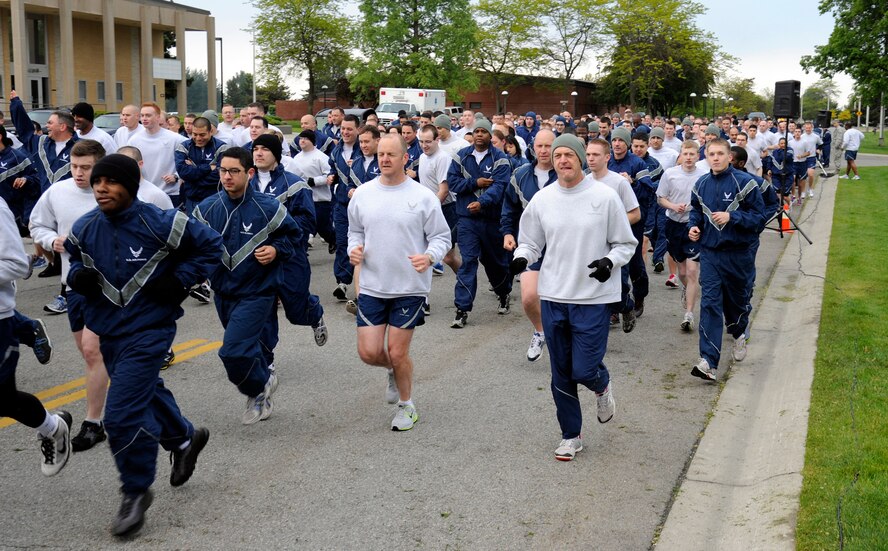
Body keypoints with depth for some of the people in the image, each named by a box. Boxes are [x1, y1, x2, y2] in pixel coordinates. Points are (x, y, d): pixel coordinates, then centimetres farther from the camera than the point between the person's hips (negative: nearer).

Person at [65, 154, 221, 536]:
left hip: (148, 329, -7)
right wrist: (77, 276, -6)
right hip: (108, 329, 7)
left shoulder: (160, 224, -17)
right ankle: (184, 439, 54)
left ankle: (137, 492, 7)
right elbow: (76, 259, 18)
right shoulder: (85, 228, -2)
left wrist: (180, 280, -14)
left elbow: (210, 246, -4)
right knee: (145, 392, 25)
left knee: (122, 415, -14)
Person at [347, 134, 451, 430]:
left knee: (397, 352, 1)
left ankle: (407, 406, 26)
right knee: (369, 352, 0)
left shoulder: (423, 196, -7)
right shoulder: (362, 194, 3)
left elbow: (441, 237, -1)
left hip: (410, 287, -3)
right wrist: (353, 249, -5)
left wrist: (429, 257, -21)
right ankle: (394, 371, 37)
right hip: (372, 286, 3)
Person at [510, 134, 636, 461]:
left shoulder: (605, 196, -5)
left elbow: (626, 243, 1)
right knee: (561, 374, 10)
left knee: (584, 370, -7)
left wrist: (611, 260, -18)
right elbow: (530, 243, 12)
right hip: (553, 298, 3)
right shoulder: (542, 199, 3)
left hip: (594, 298, -3)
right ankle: (571, 435, 26)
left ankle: (602, 385, 30)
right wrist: (522, 258, -9)